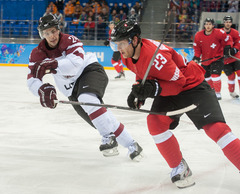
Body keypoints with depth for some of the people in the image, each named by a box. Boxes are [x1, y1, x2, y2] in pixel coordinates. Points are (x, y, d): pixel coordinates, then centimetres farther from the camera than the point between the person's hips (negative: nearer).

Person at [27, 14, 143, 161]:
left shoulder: (70, 41, -16)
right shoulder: (38, 54, -3)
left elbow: (76, 63, -35)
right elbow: (32, 80, -12)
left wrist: (50, 65, -46)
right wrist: (42, 89, -35)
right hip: (72, 88, 5)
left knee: (87, 98, -35)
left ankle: (108, 137, -29)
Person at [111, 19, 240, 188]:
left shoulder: (155, 55, -33)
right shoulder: (128, 55, -5)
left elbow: (177, 82, -28)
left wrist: (153, 89, -40)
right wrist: (139, 91, 0)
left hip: (192, 85, -8)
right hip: (167, 90, 8)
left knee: (215, 127, -19)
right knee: (155, 122, -15)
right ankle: (180, 168, -3)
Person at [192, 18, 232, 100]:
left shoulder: (219, 33, -17)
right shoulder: (198, 35, -9)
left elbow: (227, 40, -2)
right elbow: (197, 47, 3)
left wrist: (227, 47, -17)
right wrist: (196, 56, -9)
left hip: (217, 58, -5)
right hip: (205, 59, 5)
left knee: (215, 75, -20)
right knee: (207, 76, 16)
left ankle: (217, 93, -8)